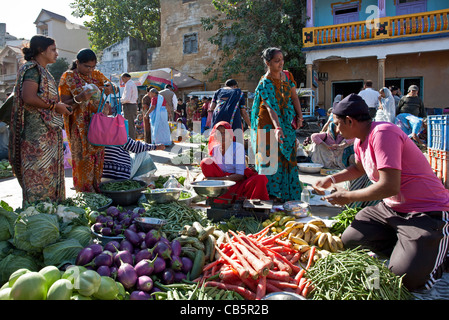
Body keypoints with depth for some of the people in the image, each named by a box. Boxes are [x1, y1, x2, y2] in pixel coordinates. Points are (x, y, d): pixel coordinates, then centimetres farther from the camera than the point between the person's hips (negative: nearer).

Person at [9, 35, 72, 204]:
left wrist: (60, 106, 13)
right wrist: (55, 106, -15)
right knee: (39, 172, -6)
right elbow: (29, 97, -23)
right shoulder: (32, 69, -10)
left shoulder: (42, 71, 20)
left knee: (49, 173, 11)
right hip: (37, 132, -10)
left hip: (49, 132, 10)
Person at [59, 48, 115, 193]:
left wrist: (110, 88, -15)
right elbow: (64, 104, -6)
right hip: (80, 126, -5)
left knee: (98, 158, 6)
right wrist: (79, 99, -25)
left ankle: (97, 190, 16)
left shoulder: (96, 74, 11)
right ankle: (84, 193, 2)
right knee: (83, 159, -6)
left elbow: (115, 89, 9)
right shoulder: (68, 77, -2)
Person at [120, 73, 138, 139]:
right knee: (132, 124, 13)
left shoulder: (128, 84, -13)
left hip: (128, 106, -10)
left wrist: (121, 101, -4)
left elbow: (127, 98, -21)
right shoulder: (133, 83, 18)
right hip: (133, 104, 10)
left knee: (130, 125, -7)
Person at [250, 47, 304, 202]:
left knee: (287, 157, 9)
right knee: (271, 158, -4)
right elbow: (271, 108, -33)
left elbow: (294, 97, 8)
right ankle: (271, 193, 7)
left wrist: (299, 116, -2)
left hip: (287, 123, 6)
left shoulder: (287, 75, 2)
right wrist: (277, 128, -46)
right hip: (270, 125, -6)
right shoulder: (265, 84, -20)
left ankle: (286, 192, 20)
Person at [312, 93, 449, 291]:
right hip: (391, 207, 9)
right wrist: (331, 179, 15)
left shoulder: (383, 133, -24)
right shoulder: (360, 140, 7)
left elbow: (390, 186, -30)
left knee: (406, 278, -19)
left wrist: (348, 197, -16)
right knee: (348, 241, 2)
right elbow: (359, 168, 30)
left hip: (427, 212, -9)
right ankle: (404, 248, 12)